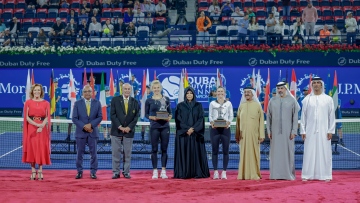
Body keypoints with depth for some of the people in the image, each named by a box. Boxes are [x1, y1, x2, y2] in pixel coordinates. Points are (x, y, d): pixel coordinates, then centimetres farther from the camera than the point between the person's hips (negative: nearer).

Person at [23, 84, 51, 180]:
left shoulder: (46, 103, 5)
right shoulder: (28, 102, 4)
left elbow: (47, 117, 0)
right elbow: (26, 117, -3)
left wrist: (41, 126, -16)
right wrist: (37, 124, -15)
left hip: (42, 129, 0)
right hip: (31, 129, 0)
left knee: (41, 149, -1)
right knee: (31, 148, -1)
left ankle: (40, 171, 6)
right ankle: (33, 171, 5)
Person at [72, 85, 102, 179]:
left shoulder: (97, 103, 5)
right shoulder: (77, 103, 2)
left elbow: (100, 117, 2)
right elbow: (74, 118, -2)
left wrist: (91, 125, -13)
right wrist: (84, 126, -13)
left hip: (93, 132, 1)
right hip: (80, 132, -1)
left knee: (93, 153, 3)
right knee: (80, 153, 3)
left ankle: (93, 172, 10)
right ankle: (79, 172, 11)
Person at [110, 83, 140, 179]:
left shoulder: (135, 102, 7)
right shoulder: (115, 100, 2)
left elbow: (136, 117, 4)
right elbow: (113, 115, -4)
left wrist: (129, 127, -9)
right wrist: (120, 127, -12)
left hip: (129, 131, 1)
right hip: (116, 130, -1)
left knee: (127, 153, 3)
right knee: (116, 152, 0)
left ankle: (126, 172, 9)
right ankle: (116, 172, 5)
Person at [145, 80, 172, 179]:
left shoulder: (166, 99, 8)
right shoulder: (149, 101, 3)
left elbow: (170, 111, 12)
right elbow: (146, 114, 4)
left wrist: (169, 117, -8)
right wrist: (152, 117, -14)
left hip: (165, 126, 2)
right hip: (154, 127, -2)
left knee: (164, 149, 4)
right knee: (154, 149, 1)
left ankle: (163, 171, 11)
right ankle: (155, 171, 7)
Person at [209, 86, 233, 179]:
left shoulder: (228, 103, 8)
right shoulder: (212, 103, 9)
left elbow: (231, 115, 6)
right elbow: (210, 115, 7)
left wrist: (228, 122, -13)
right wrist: (211, 122, -13)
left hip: (225, 128, 0)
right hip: (214, 128, 0)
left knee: (225, 151, -1)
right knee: (215, 150, 0)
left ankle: (224, 172, 4)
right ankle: (215, 172, 5)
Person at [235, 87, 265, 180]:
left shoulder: (257, 105, 2)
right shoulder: (241, 106, 10)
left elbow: (261, 121, 1)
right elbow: (238, 121, 11)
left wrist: (261, 135, -5)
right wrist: (237, 135, 8)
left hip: (254, 134, -2)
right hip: (243, 134, 2)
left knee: (254, 153, 0)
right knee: (244, 154, 3)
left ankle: (255, 174, 6)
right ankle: (244, 174, 8)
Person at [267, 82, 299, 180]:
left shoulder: (292, 100, 2)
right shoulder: (272, 101, 7)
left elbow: (295, 117, 0)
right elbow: (268, 116, 9)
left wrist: (294, 131, -6)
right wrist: (268, 130, 3)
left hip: (287, 131, -2)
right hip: (275, 131, 2)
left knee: (288, 152, 0)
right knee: (276, 152, 2)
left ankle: (288, 174, 7)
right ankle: (276, 174, 7)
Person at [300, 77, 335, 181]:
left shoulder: (328, 99, 4)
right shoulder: (307, 99, 5)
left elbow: (332, 116, 4)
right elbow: (303, 116, 6)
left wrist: (330, 131, -2)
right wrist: (303, 131, 1)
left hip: (323, 131, 0)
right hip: (310, 131, 0)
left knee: (324, 152, 1)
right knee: (309, 153, 0)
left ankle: (324, 175, 7)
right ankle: (307, 175, 4)